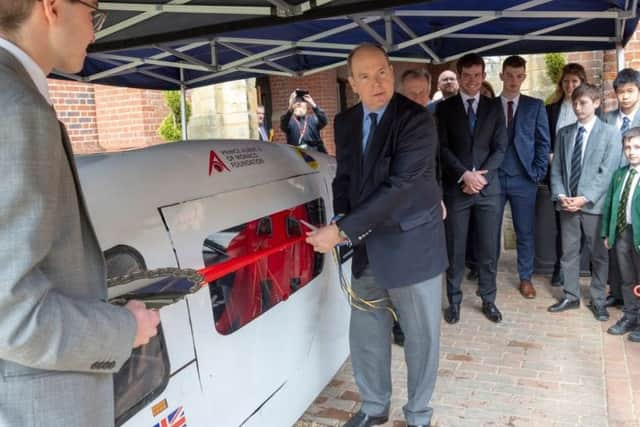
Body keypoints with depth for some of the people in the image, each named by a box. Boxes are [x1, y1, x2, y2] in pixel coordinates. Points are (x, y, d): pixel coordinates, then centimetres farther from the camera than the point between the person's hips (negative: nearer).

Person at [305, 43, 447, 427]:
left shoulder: (417, 120, -17)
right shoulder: (345, 123, 4)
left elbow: (399, 187, -25)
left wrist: (341, 232, -28)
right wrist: (342, 220, -8)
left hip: (411, 245, -5)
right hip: (367, 245, 6)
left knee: (421, 336, 9)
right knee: (366, 333, 15)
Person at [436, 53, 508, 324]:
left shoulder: (494, 107, 9)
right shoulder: (445, 108, 4)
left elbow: (500, 147, 3)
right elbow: (442, 148, -3)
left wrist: (481, 175, -10)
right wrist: (465, 175, -15)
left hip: (488, 187, 2)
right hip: (456, 187, -1)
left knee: (488, 249, 6)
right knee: (455, 249, 3)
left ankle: (488, 300, 21)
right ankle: (454, 301, 16)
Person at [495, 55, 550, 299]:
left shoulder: (535, 106, 5)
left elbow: (543, 142, 4)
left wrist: (538, 174, -4)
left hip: (524, 179, 0)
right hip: (493, 178, 0)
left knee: (525, 232, 7)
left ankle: (525, 278, 21)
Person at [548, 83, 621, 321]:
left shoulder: (610, 134, -1)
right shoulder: (564, 133, 10)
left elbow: (608, 172, -9)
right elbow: (556, 168, 7)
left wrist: (585, 198, -17)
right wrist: (560, 195, -8)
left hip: (594, 204, -3)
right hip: (567, 204, 3)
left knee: (599, 254, 7)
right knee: (568, 252, 10)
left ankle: (598, 300, 21)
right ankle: (570, 296, 22)